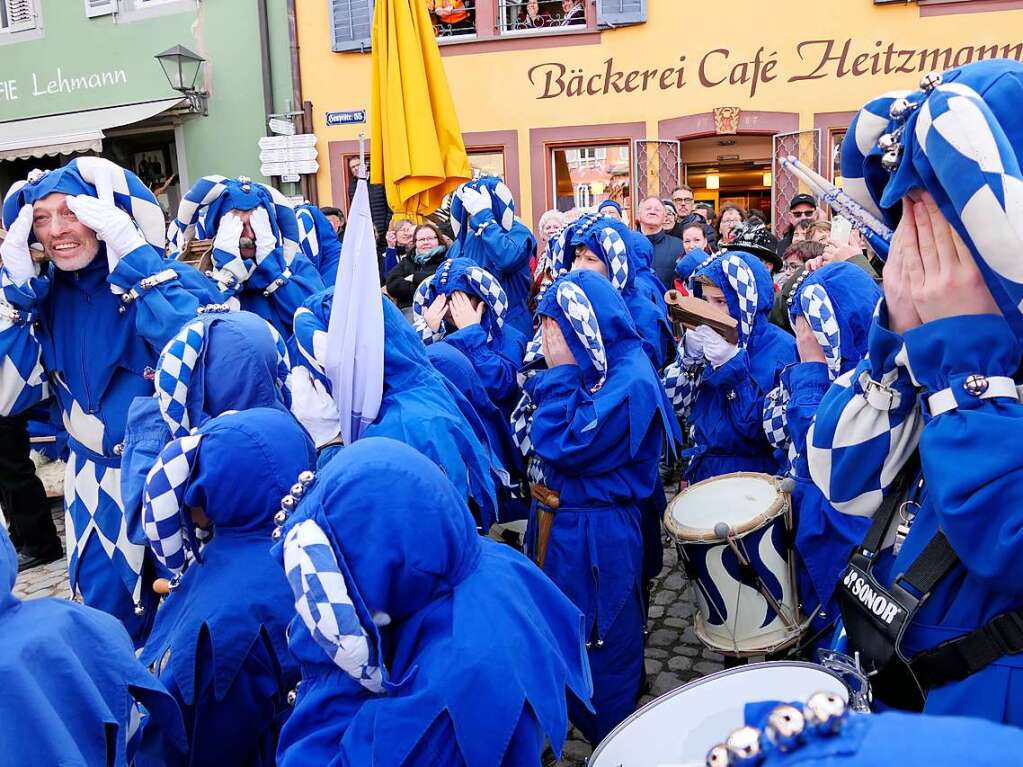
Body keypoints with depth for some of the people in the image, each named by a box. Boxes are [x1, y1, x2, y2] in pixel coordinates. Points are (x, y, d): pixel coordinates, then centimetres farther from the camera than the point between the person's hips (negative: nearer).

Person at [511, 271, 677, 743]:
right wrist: (548, 370, -4)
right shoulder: (583, 367, 6)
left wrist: (558, 372, -20)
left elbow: (562, 445, -27)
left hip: (594, 536, -9)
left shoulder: (630, 381, -21)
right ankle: (574, 725, 44)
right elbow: (525, 431, 7)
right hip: (553, 523, 9)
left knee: (599, 644, 9)